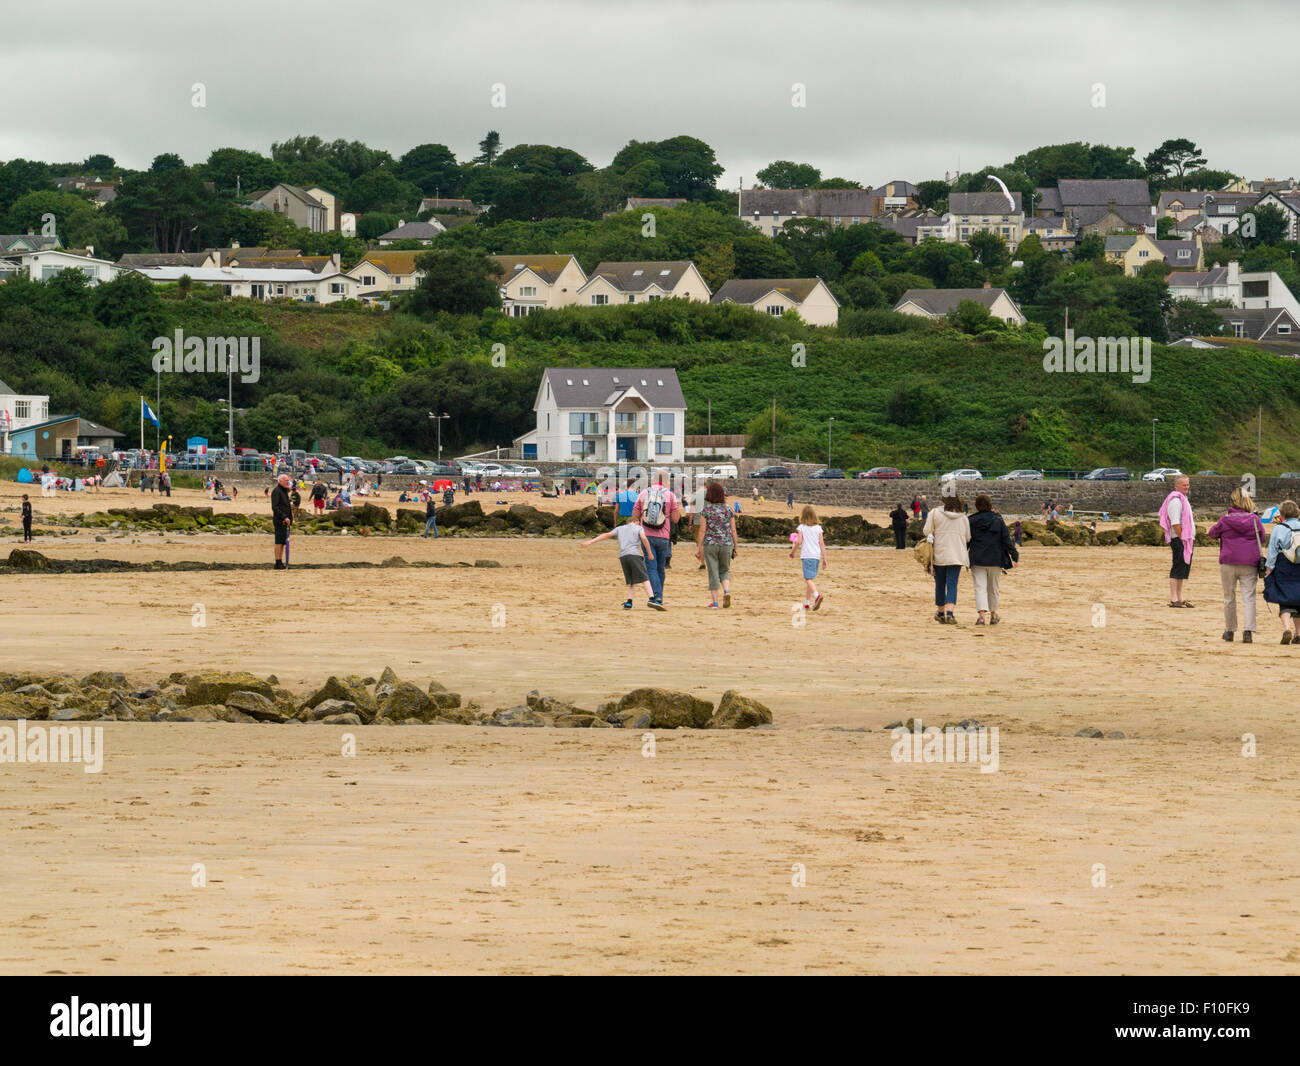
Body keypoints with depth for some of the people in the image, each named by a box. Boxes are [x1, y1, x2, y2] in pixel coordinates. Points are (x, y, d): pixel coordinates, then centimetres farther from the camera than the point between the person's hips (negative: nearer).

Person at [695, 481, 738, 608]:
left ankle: (715, 601, 4)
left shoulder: (706, 510, -6)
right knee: (725, 570, 18)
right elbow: (733, 531, 3)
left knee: (713, 573, 5)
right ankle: (727, 591, -7)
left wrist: (698, 548, -3)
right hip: (726, 544, 2)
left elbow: (702, 530, -7)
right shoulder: (729, 510, 1)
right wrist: (735, 548, 11)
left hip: (710, 544, -2)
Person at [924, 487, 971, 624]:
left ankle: (940, 612, 26)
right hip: (957, 555, 0)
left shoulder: (935, 514, -6)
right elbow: (968, 538, 7)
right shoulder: (963, 518, 1)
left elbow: (927, 532, -8)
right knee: (952, 585, -2)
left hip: (939, 555, 0)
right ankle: (950, 612, -19)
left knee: (940, 584, 14)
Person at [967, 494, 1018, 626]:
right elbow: (1007, 540, -2)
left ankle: (981, 615, -24)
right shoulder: (998, 521, -1)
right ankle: (993, 616, 27)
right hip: (995, 560, 1)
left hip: (977, 560, -1)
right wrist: (1014, 555, 3)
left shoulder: (971, 521, -3)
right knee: (993, 588, 16)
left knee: (980, 588, -5)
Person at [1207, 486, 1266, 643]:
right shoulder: (1254, 519, -2)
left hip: (1229, 563, 0)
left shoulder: (1225, 520, -5)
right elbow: (1262, 537, 10)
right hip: (1250, 563, 0)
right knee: (1248, 598, -1)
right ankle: (1248, 630, -15)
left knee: (1229, 597, 13)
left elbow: (1213, 533, 11)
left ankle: (1229, 630, 21)